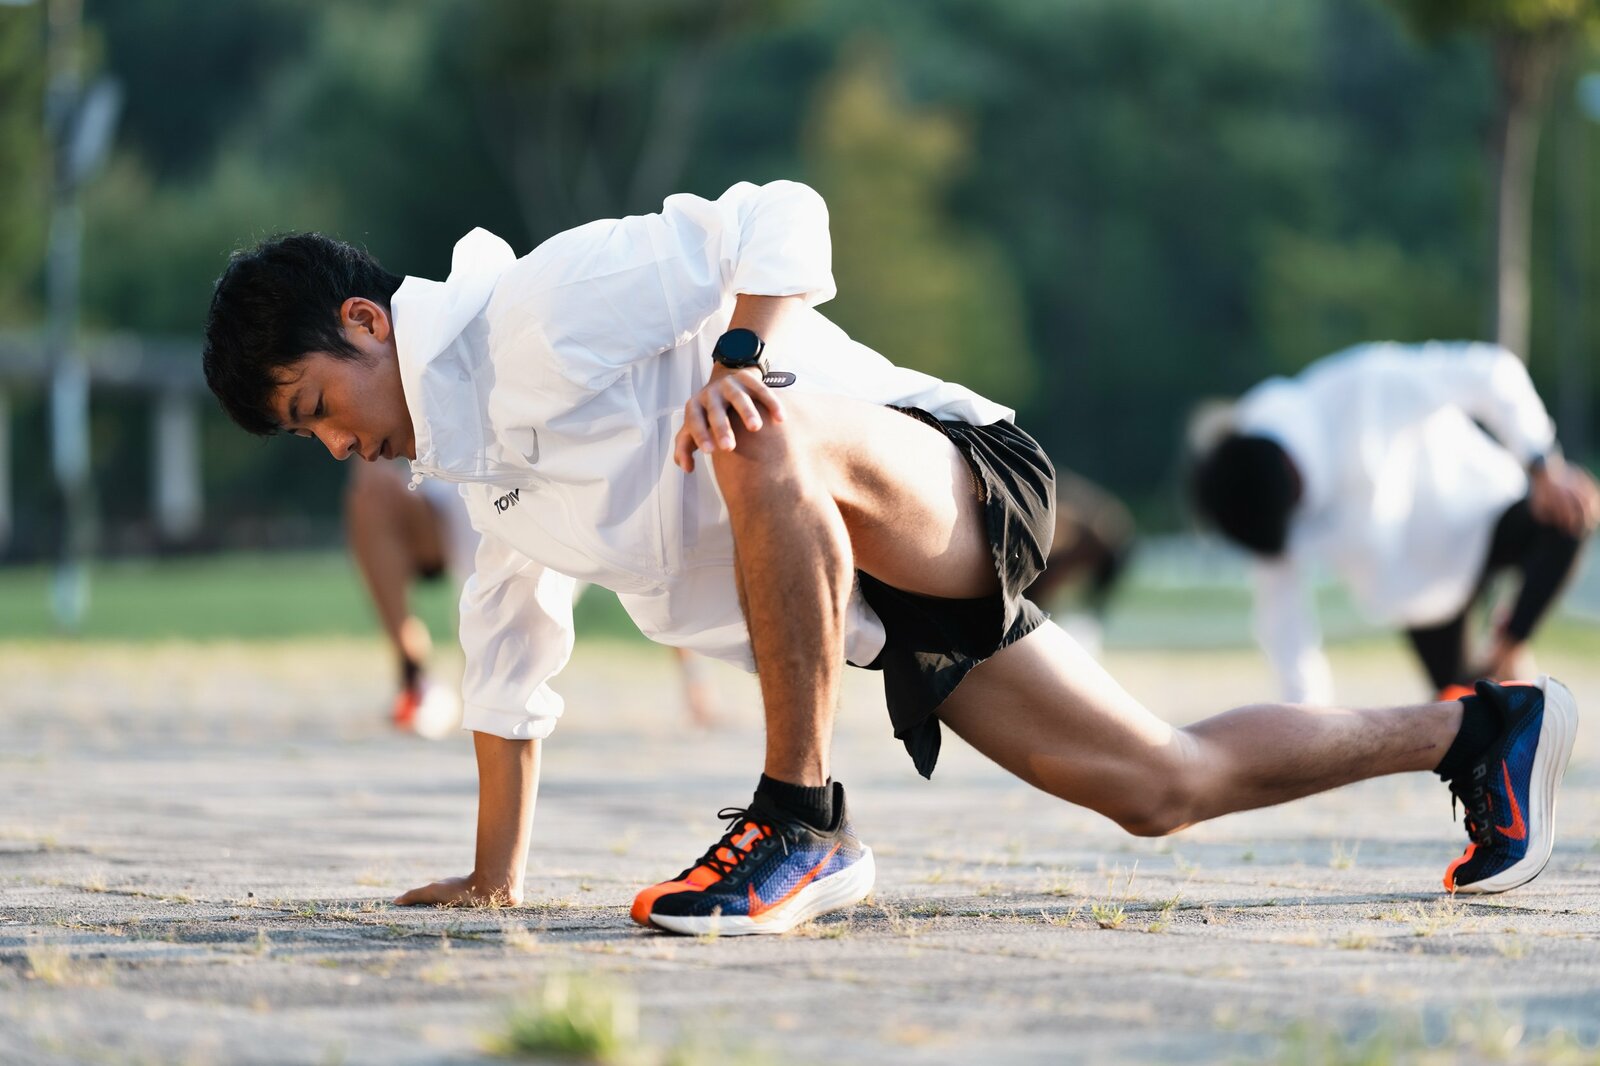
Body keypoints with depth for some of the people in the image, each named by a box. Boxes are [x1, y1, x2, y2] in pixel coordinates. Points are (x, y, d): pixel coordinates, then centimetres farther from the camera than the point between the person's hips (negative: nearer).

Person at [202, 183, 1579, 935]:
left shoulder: (537, 311, -14)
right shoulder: (484, 466, 17)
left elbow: (776, 220, -21)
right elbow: (512, 659, 28)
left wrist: (743, 357, -37)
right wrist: (496, 879, 28)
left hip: (954, 484, -10)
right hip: (898, 606, 10)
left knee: (765, 442, -39)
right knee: (1161, 787, 9)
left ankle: (804, 824, -32)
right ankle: (1477, 730, 25)